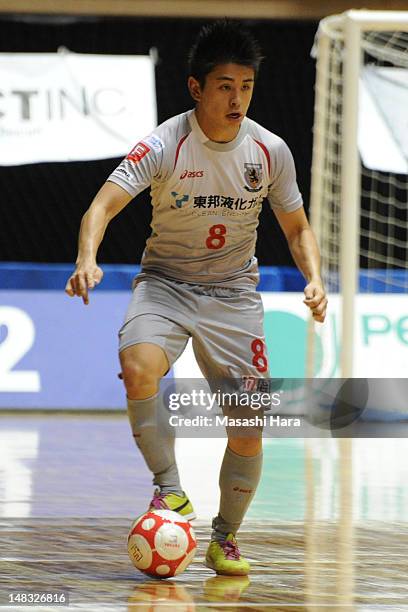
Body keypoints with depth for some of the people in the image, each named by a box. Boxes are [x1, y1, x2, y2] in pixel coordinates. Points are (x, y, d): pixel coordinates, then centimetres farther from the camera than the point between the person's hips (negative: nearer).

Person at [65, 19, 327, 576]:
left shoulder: (270, 151, -5)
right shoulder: (164, 145, -16)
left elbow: (296, 227, 8)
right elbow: (104, 204, -24)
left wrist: (314, 279, -11)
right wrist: (87, 258, -44)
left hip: (234, 294, 3)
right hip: (166, 284, -2)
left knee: (249, 429, -4)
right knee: (139, 368, -34)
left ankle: (225, 539, 18)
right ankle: (169, 489, -16)